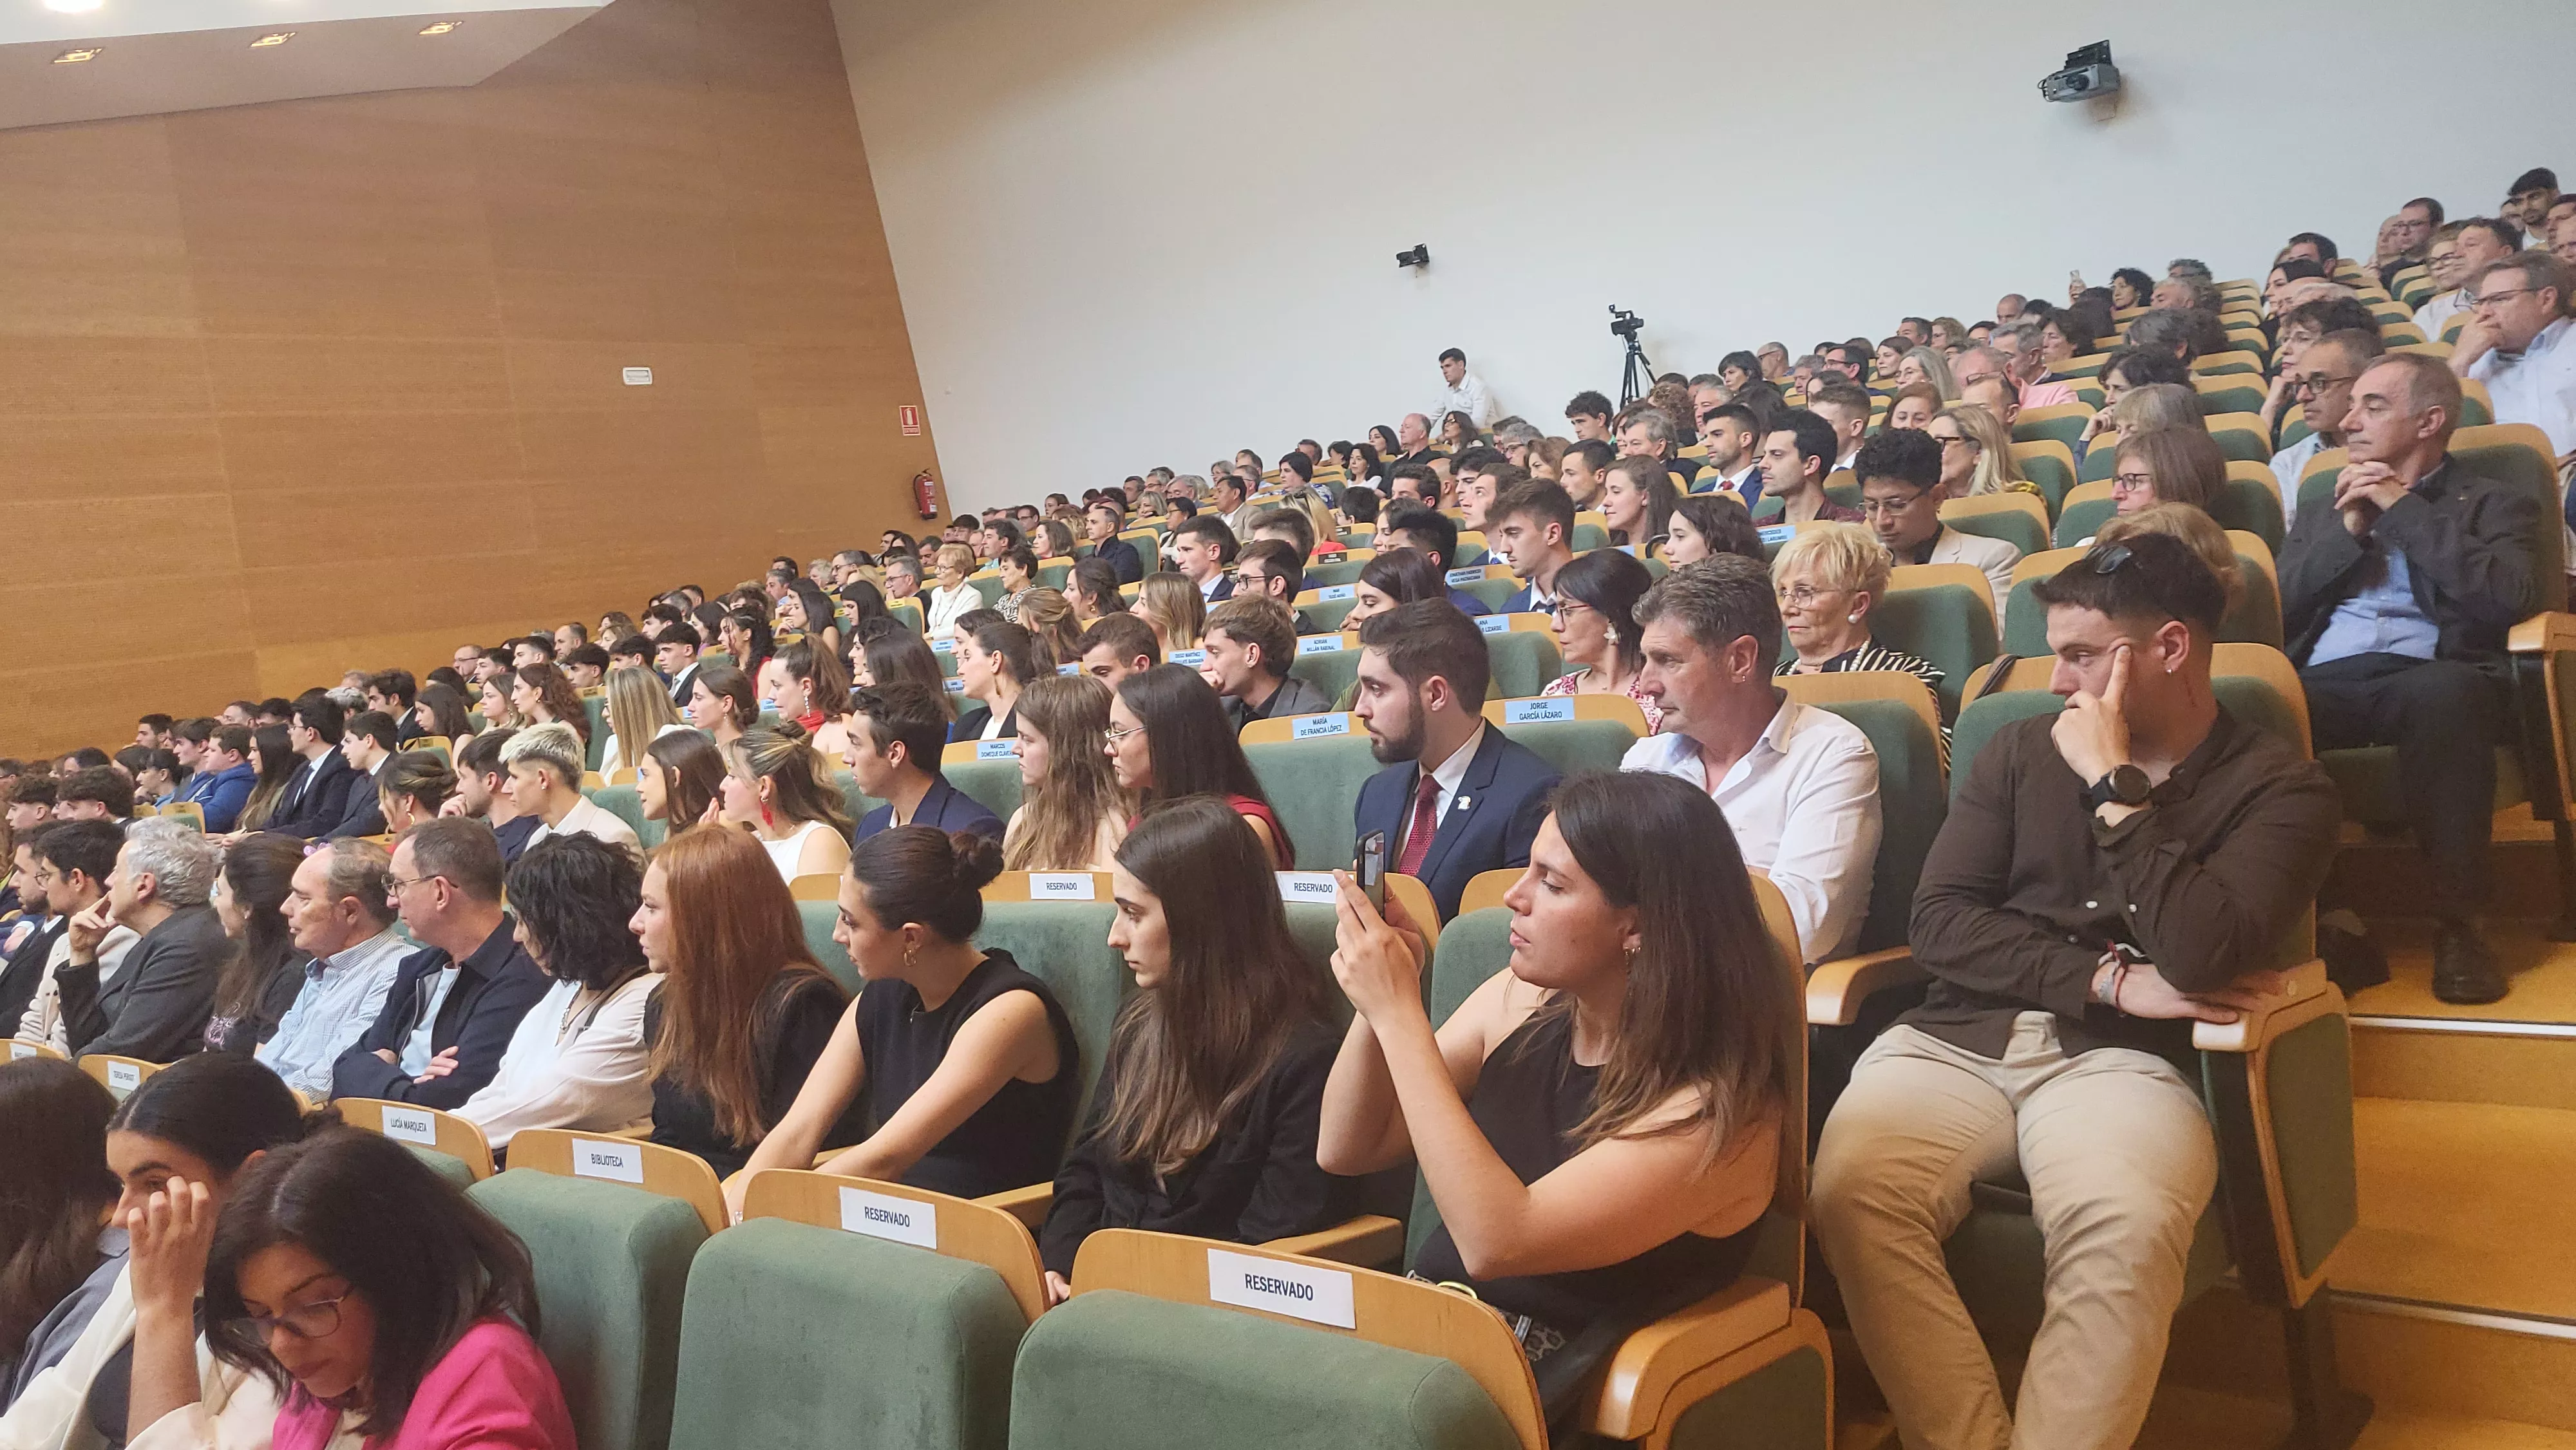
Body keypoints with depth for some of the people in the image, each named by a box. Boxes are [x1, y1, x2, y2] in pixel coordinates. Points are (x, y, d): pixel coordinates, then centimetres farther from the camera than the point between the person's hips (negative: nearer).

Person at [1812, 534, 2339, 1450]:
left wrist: (2114, 785, -6)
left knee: (2126, 1229, -36)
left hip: (2121, 1059, -2)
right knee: (1853, 1187, -29)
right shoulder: (2021, 751, 14)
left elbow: (2197, 955, -13)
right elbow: (1940, 925, 5)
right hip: (1958, 1039, 3)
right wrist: (2111, 980, -6)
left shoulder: (2279, 789, 5)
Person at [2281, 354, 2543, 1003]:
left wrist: (2404, 509, -1)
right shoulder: (2322, 513, 29)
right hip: (2325, 682, 2)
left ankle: (2456, 920, -25)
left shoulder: (2492, 505, 17)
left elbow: (2512, 598, -4)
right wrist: (2348, 530, 6)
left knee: (2443, 693, -40)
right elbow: (2275, 613, 16)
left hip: (2427, 676, -2)